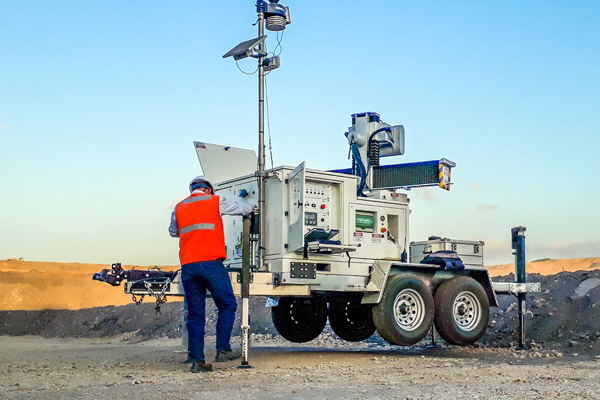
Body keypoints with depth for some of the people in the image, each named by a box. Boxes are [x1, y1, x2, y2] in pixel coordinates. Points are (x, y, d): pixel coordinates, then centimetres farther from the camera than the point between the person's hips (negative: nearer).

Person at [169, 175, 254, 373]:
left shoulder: (179, 207, 16)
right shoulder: (215, 201, 5)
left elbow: (173, 232, 33)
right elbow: (244, 209, 16)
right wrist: (250, 204, 38)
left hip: (187, 266, 5)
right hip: (211, 263, -4)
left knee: (195, 314, 8)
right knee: (227, 306, 8)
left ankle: (196, 360, 6)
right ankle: (223, 349, 1)